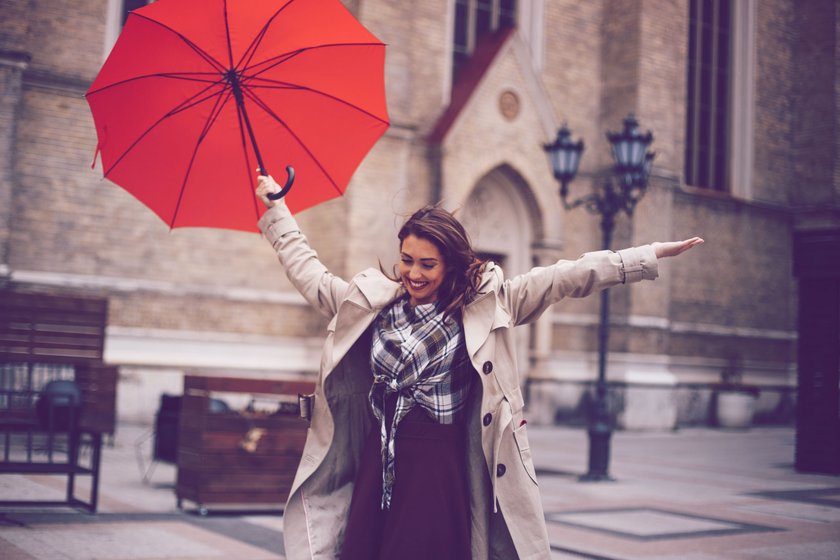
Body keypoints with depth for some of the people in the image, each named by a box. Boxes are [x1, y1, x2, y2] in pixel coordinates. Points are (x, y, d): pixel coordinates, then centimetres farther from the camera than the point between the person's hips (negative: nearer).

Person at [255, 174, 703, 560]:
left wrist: (650, 255, -8)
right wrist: (275, 205, 22)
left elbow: (562, 279, -4)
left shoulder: (487, 304, 0)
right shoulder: (369, 301, 7)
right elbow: (308, 273, 17)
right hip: (377, 465, 3)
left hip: (441, 469, -2)